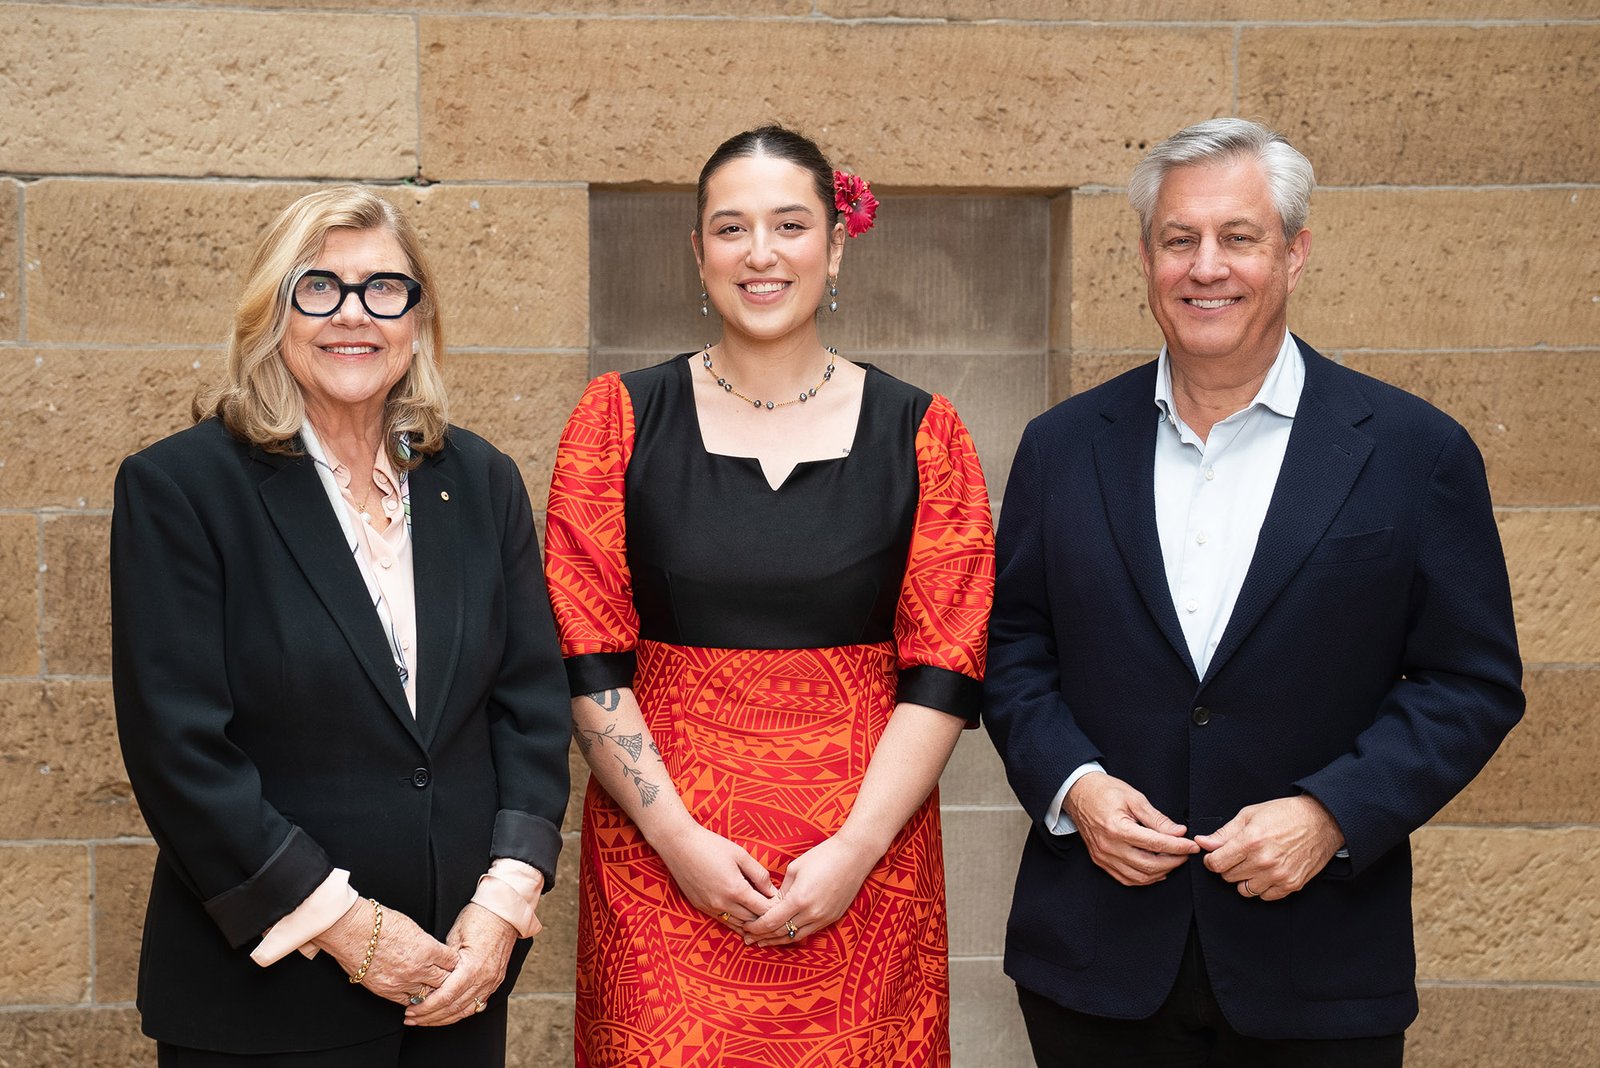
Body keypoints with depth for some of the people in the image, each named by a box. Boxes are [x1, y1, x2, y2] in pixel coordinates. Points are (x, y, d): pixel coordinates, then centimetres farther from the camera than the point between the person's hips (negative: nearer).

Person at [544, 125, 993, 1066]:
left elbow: (946, 672, -1)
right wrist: (676, 836, -10)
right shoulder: (622, 421, 3)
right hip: (663, 864, 0)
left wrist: (856, 849, -11)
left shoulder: (918, 434, 3)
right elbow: (586, 659, -1)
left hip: (863, 869, 1)